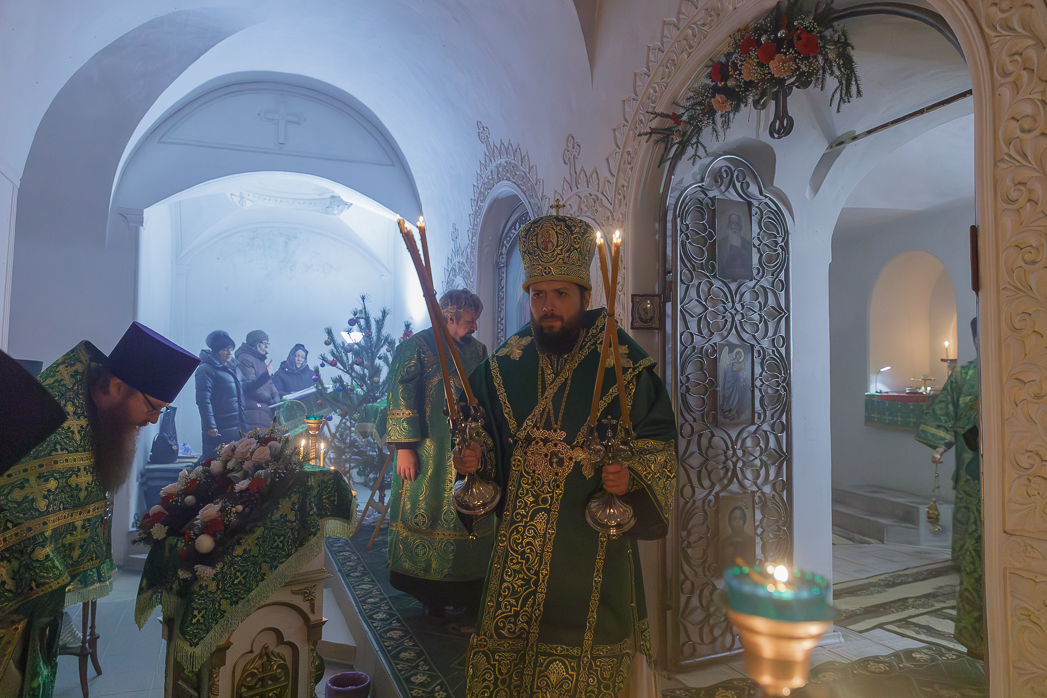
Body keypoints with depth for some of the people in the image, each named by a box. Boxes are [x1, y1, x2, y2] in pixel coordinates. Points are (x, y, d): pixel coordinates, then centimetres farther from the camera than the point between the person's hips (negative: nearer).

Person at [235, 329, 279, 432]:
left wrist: (276, 395, 4)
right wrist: (270, 400, -14)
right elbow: (251, 386, -14)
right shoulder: (245, 359, -6)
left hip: (266, 408, 9)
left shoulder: (261, 360, 25)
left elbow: (269, 383, 23)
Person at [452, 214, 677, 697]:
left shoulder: (624, 363, -8)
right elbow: (484, 433, 11)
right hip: (518, 541, 3)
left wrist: (631, 475, -21)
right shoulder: (506, 363, 2)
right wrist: (476, 458, -9)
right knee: (506, 648, 13)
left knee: (584, 655, 10)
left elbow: (659, 443, -4)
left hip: (594, 540, -2)